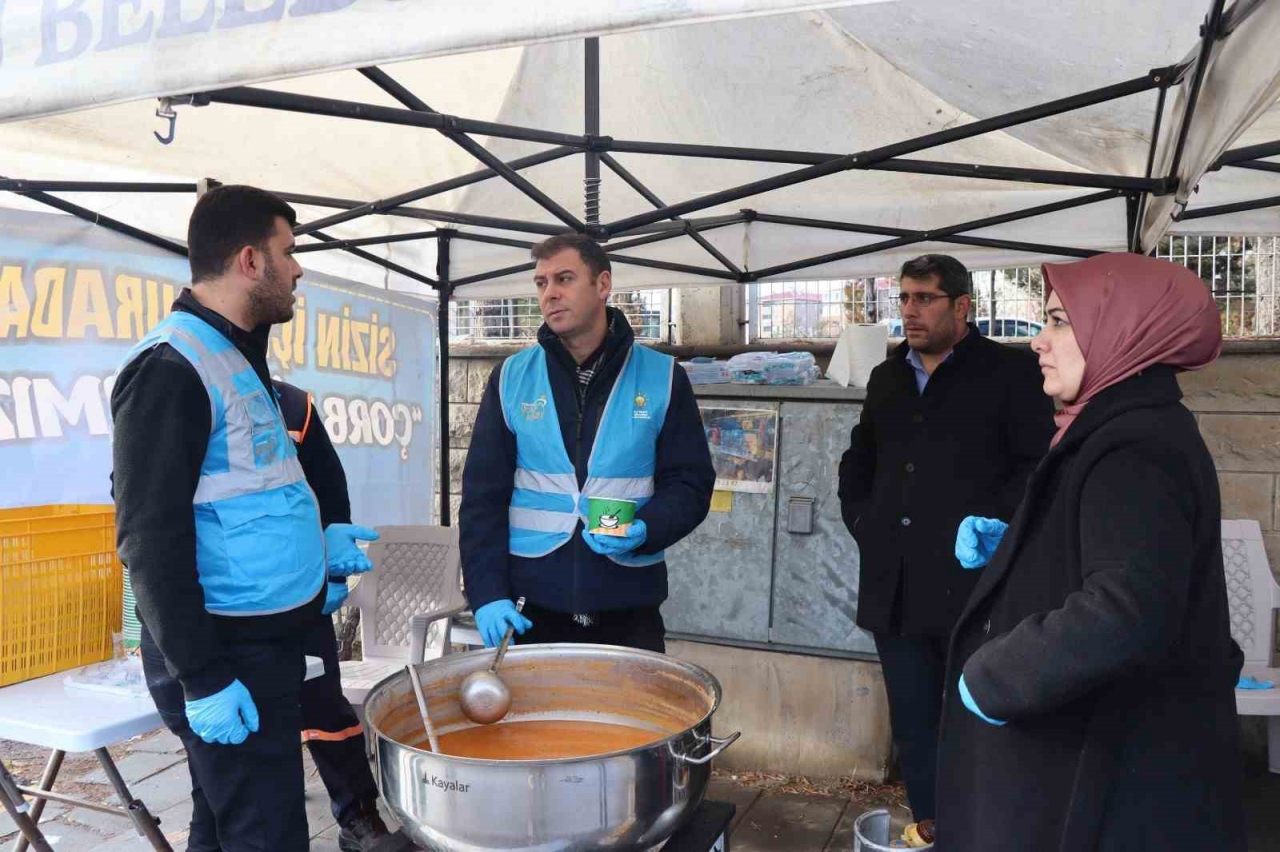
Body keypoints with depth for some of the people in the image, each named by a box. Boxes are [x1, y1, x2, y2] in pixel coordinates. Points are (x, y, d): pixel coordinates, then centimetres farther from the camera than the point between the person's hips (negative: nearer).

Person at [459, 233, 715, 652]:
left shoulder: (661, 377, -1)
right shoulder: (511, 377, 2)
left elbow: (690, 482, 1)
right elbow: (482, 494, 1)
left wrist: (645, 530, -18)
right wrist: (487, 593, -8)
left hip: (630, 609, -1)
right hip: (533, 609, 1)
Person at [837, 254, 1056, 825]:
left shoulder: (1010, 372, -1)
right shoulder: (887, 377, 16)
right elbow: (857, 463, 26)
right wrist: (862, 522, 12)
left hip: (972, 585, -5)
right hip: (894, 590, 6)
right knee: (913, 728, 14)